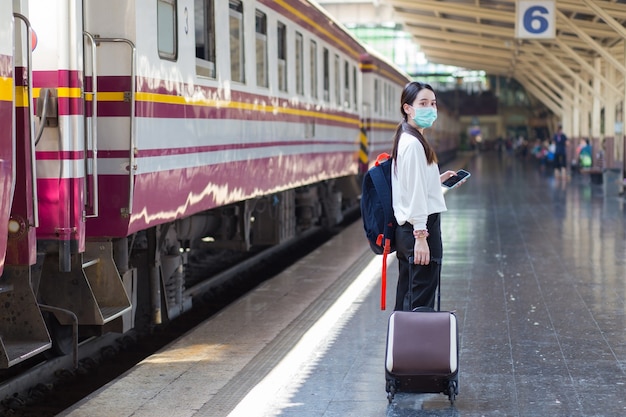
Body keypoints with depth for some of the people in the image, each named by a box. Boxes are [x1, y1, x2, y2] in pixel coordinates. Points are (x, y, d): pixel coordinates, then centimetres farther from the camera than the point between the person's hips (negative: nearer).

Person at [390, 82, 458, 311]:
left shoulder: (406, 139, 14)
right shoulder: (413, 144, -16)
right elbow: (414, 193, -20)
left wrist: (439, 179, 19)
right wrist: (420, 236, -21)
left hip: (406, 230, 10)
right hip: (419, 227, -10)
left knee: (406, 299, 14)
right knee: (421, 301, -7)